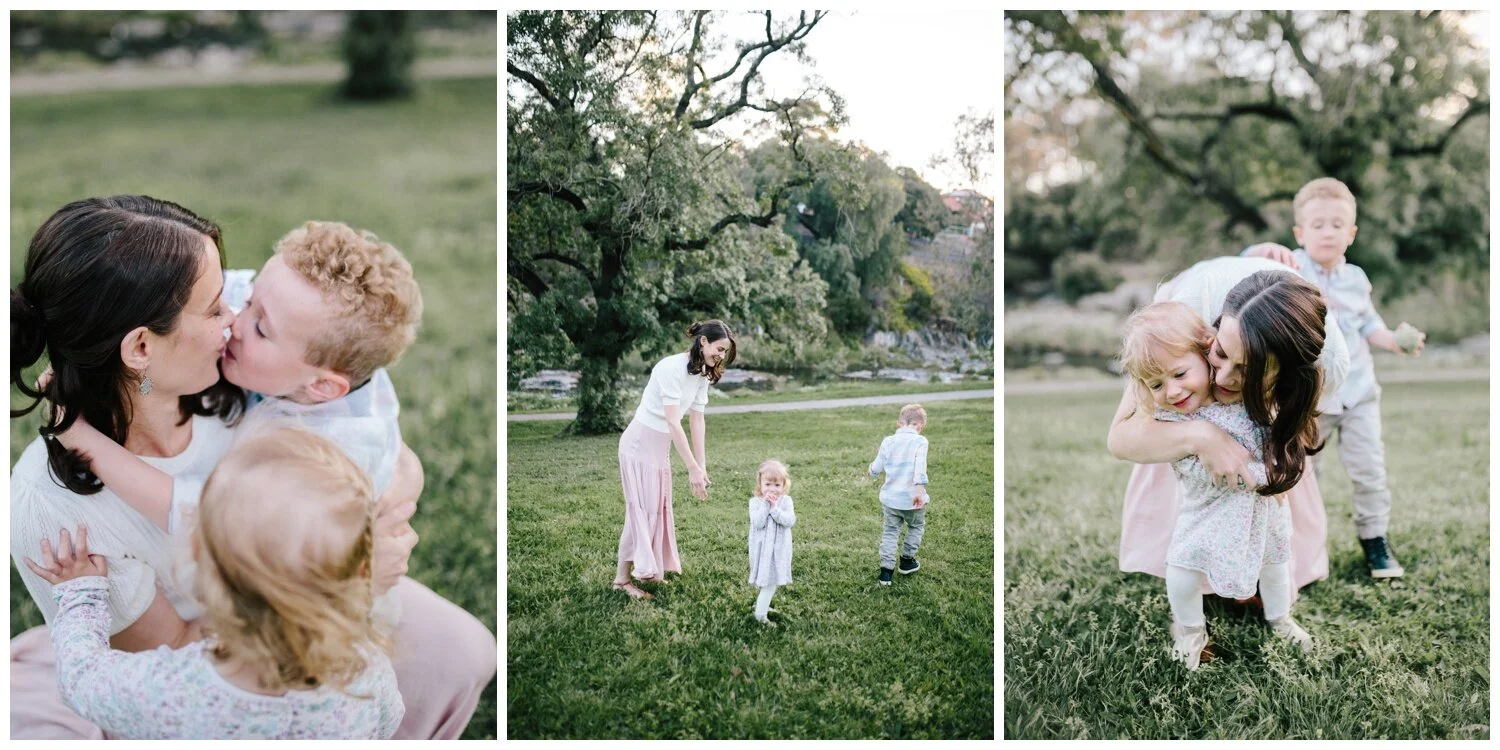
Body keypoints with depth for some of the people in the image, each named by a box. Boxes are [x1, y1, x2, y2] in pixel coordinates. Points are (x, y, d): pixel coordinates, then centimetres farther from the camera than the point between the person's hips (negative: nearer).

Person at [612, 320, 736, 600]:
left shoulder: (702, 374, 2)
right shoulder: (672, 367, -25)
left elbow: (697, 422, 2)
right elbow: (673, 423, -27)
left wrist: (702, 468, -2)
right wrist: (693, 468, -27)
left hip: (662, 446, 8)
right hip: (640, 443, -8)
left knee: (658, 507, 13)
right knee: (641, 509, -6)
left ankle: (648, 570, 24)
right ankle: (622, 579, 2)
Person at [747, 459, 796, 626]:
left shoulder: (786, 501, -4)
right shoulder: (755, 502, -9)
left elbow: (790, 521, -17)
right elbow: (758, 523, -21)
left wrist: (775, 507, -24)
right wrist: (765, 505, -24)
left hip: (779, 548, 3)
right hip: (763, 548, -3)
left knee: (773, 580, 13)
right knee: (769, 582, -4)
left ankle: (762, 605, 34)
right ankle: (760, 615, 6)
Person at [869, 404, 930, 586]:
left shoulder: (888, 441, 3)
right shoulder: (920, 441, -9)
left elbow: (876, 468, 8)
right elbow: (920, 467, -23)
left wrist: (871, 471, 30)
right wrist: (919, 489, -29)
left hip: (890, 498, 3)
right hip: (911, 499, -3)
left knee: (890, 531, 13)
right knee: (916, 527, 23)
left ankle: (886, 570, 4)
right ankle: (907, 561, 32)